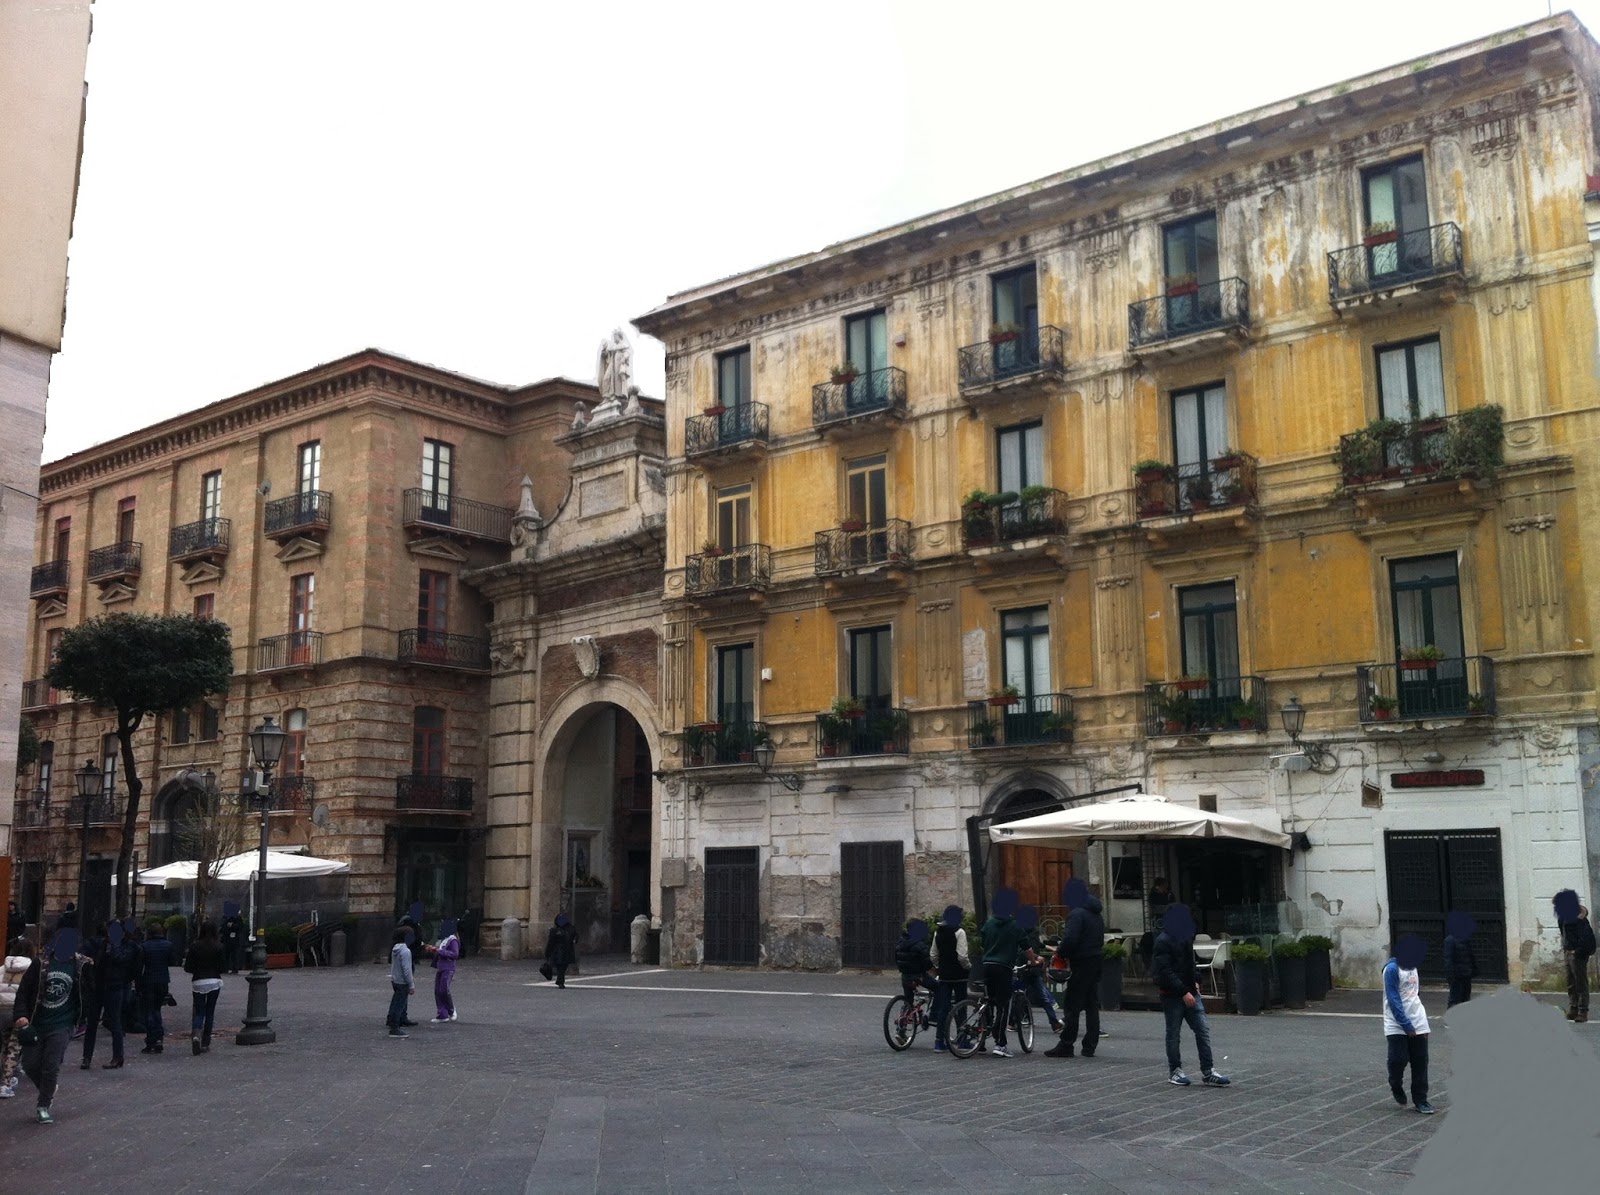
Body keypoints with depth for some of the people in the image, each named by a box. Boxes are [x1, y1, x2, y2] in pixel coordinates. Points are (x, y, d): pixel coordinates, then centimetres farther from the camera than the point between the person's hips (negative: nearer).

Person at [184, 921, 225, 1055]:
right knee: (210, 1011, 9)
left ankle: (195, 1033, -21)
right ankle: (205, 1042, 10)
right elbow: (222, 967, -6)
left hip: (198, 982, 1)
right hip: (214, 981, 0)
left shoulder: (195, 946, -2)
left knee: (198, 1011, 7)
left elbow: (187, 967, -3)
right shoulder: (219, 947, -5)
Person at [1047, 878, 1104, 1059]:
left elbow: (1070, 939, -26)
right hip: (1097, 961, 9)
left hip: (1082, 963, -9)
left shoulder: (1077, 914, -16)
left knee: (1073, 1006, -4)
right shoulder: (1097, 914, 13)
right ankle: (1090, 1046, 13)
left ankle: (1066, 1046, -2)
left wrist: (1060, 953, -7)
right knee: (1092, 1006, 11)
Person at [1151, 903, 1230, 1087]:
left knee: (1203, 1030, 1)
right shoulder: (1163, 941, -16)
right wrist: (1184, 992, -23)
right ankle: (1174, 1071, 18)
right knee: (1174, 1034, 5)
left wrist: (1196, 981, 11)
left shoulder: (1185, 938, 11)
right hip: (1172, 995, -8)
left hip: (1190, 992, 8)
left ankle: (1207, 1072, 3)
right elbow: (1166, 972, -21)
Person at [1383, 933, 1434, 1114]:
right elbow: (1394, 1001, -17)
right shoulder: (1392, 969, -14)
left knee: (1420, 1063, 4)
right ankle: (1396, 1087, 21)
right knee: (1399, 1060, -8)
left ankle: (1420, 1100, 13)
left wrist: (1419, 1021, 14)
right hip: (1397, 1026, -6)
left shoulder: (1412, 967, 10)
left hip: (1418, 1024, 6)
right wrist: (1407, 1026, -18)